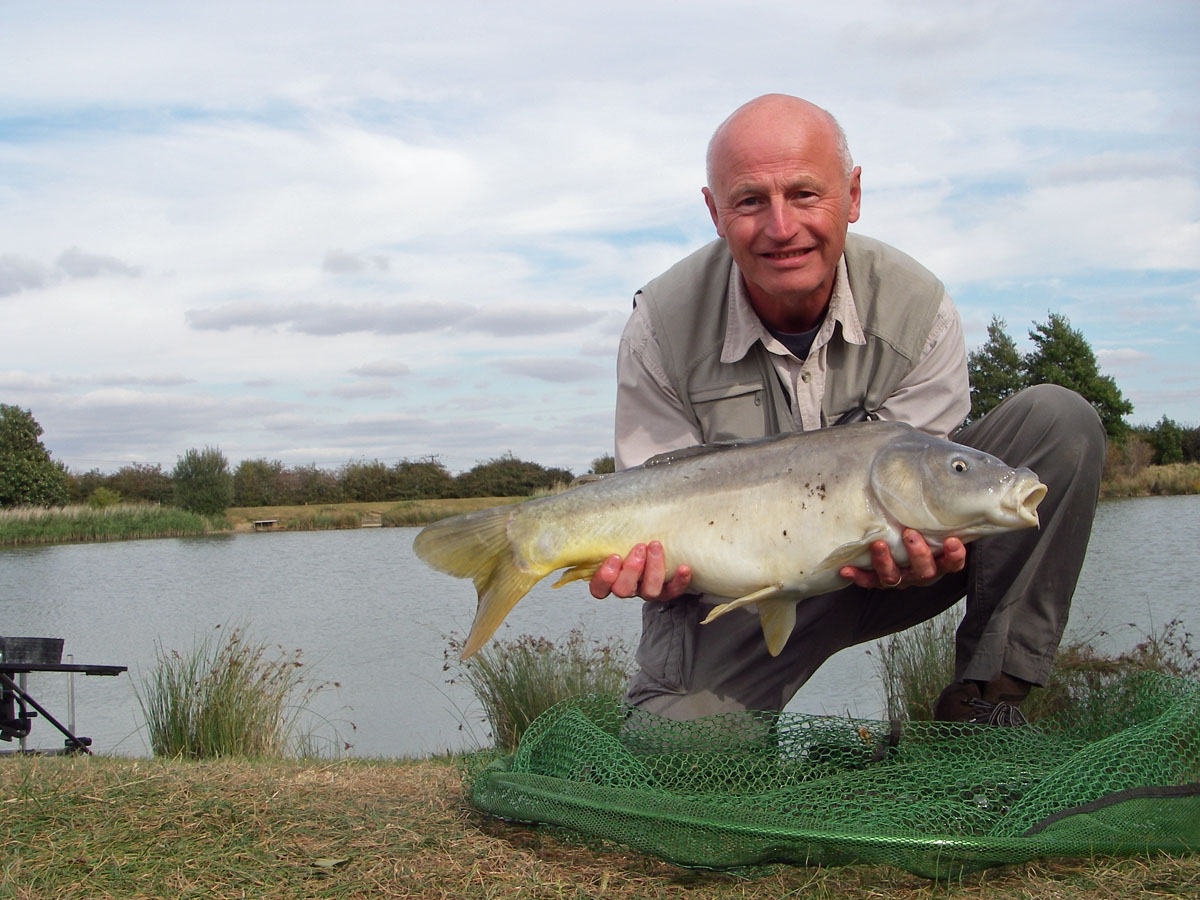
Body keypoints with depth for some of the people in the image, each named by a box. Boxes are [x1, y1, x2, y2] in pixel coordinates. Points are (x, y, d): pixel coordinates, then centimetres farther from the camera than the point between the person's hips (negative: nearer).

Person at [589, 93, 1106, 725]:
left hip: (872, 574, 2)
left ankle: (986, 697, -14)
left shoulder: (918, 310, -14)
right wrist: (653, 561, -37)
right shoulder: (662, 329, -16)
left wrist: (903, 547, -38)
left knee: (1059, 420, -17)